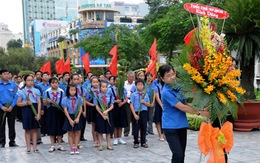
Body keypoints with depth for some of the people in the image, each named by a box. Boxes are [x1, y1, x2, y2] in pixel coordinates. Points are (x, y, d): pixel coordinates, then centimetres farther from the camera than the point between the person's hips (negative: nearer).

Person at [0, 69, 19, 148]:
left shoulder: (13, 85, 1)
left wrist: (11, 106, -11)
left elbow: (16, 96, 0)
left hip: (11, 108, 1)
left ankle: (12, 141, 15)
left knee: (11, 125, 6)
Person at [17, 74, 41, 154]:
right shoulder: (21, 91, 0)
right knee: (27, 129, 5)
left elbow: (39, 103, 0)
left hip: (35, 109, 1)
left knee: (34, 129, 7)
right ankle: (28, 148, 13)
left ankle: (35, 147, 15)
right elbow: (18, 103, 2)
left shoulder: (36, 91, 3)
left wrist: (38, 114, -7)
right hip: (26, 110, -1)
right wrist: (26, 103, -16)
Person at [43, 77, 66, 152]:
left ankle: (59, 145, 18)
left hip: (59, 111, 1)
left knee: (60, 128, 6)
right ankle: (52, 146, 13)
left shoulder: (61, 92, 3)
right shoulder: (47, 92, 1)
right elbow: (44, 104, 2)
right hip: (51, 111, -1)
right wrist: (47, 101, -18)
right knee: (51, 129, 3)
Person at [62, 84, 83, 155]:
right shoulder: (65, 99, -6)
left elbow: (80, 109, -2)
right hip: (69, 117, -1)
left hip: (77, 117, 1)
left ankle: (76, 147, 15)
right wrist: (70, 120, -13)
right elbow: (65, 110, -8)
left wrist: (77, 118, -11)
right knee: (70, 133, 7)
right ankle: (72, 148, 13)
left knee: (77, 133, 6)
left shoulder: (79, 98, -2)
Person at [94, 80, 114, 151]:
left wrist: (106, 111, -18)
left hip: (108, 114, 2)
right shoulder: (97, 96, -6)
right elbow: (97, 107, -7)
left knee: (108, 130, 9)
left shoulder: (110, 96, 0)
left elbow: (112, 106, -1)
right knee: (100, 130, 3)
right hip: (100, 115, -2)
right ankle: (100, 145, 12)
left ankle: (108, 144, 19)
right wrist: (102, 115, -13)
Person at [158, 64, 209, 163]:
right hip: (171, 127, -7)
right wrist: (200, 113, -16)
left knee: (182, 154, 11)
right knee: (178, 154, -12)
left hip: (182, 125, 7)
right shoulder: (166, 92, -17)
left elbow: (186, 104, 9)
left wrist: (200, 109, -6)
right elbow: (182, 108, -19)